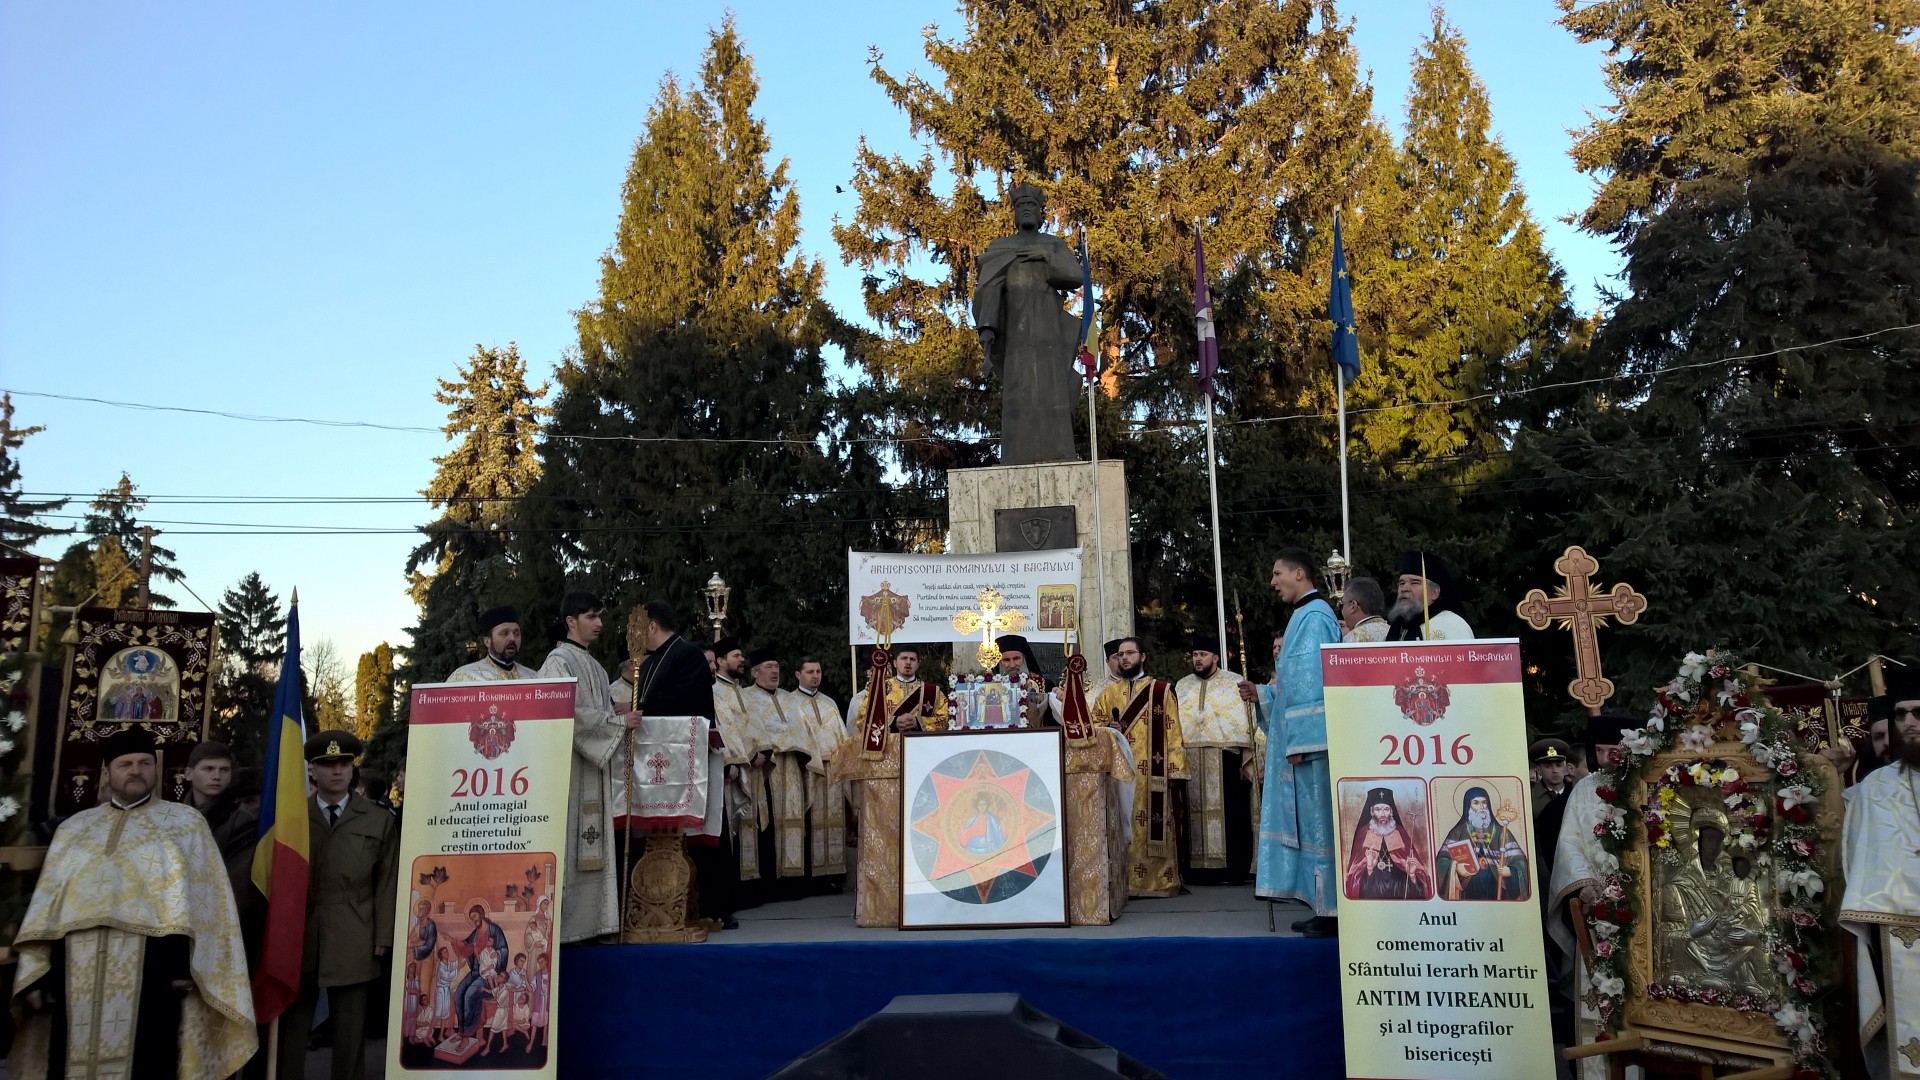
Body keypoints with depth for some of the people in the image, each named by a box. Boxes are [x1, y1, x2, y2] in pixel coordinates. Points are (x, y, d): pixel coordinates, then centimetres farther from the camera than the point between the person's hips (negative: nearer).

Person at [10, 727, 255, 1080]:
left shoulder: (186, 822, 9)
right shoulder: (74, 828, 19)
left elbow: (202, 897, 1)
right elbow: (46, 901, 16)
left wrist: (188, 963, -10)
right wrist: (36, 973, 6)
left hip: (150, 966, -3)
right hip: (77, 972, 3)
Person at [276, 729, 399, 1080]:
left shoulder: (380, 821, 8)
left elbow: (386, 883, 5)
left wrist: (382, 936, -1)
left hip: (353, 945, 0)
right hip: (297, 939, 1)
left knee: (350, 1034, 6)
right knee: (290, 1031, 7)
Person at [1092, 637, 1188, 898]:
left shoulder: (1161, 690, 6)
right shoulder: (1108, 694, 15)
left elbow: (1172, 731, 2)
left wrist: (1174, 768, -7)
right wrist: (1108, 728, -9)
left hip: (1154, 773, -2)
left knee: (1156, 825, -3)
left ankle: (1161, 880, 5)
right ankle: (1125, 882, 2)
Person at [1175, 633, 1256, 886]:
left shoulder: (1236, 684, 4)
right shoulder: (1181, 687, 15)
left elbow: (1250, 725, -1)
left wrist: (1247, 761, -9)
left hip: (1227, 762, -3)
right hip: (1191, 764, 3)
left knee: (1232, 816, -3)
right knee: (1195, 815, 1)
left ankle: (1236, 870, 4)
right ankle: (1200, 869, 5)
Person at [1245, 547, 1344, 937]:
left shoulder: (1313, 617, -13)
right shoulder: (1306, 616, 17)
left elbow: (1312, 684, -20)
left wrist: (1298, 741, -21)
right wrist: (1263, 694, 13)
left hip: (1311, 739, -10)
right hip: (1305, 738, 10)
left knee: (1319, 819, -6)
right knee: (1312, 820, 11)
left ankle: (1333, 912, -1)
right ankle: (1325, 906, 15)